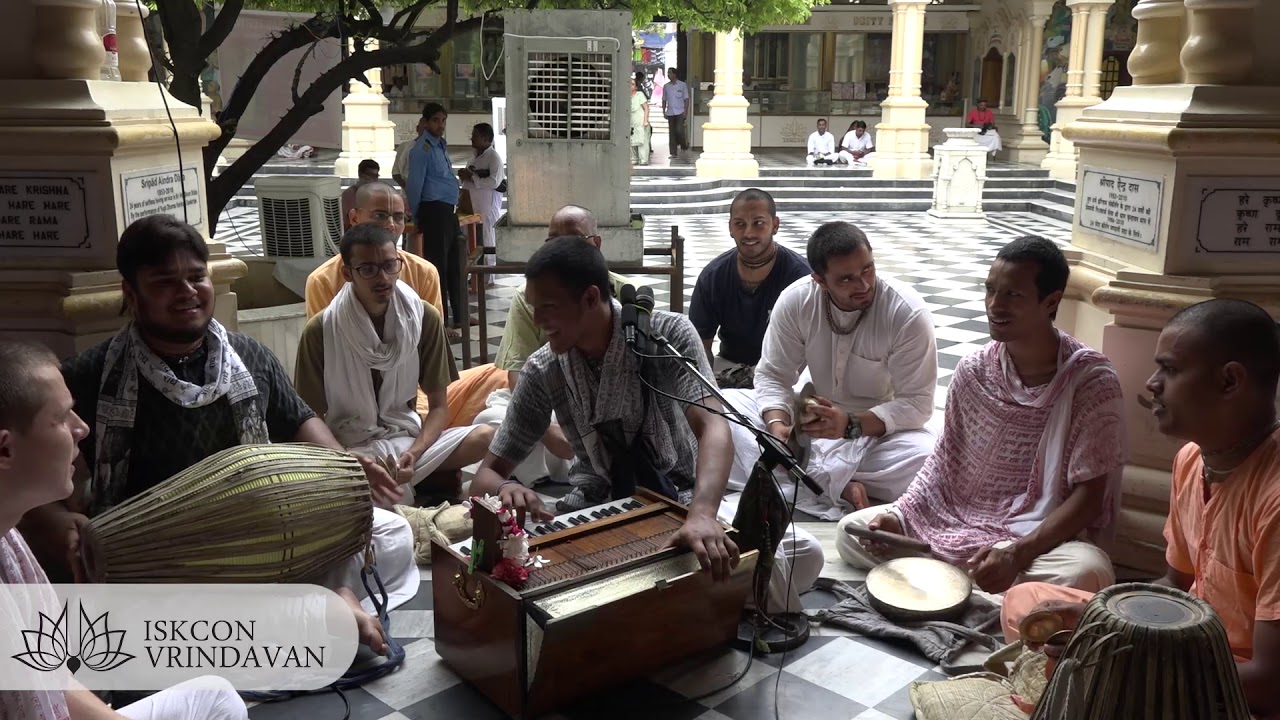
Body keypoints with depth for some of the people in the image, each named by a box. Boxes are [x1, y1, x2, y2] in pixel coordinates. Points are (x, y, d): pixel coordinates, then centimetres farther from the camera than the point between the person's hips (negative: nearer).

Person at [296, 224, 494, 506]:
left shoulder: (425, 318, -4)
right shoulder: (320, 331, -11)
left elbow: (438, 407, 0)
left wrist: (413, 454, -19)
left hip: (408, 436, 3)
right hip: (348, 447, -3)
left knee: (486, 437, -26)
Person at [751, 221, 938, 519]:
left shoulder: (909, 313, -21)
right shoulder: (795, 301, -13)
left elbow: (917, 403, -18)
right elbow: (773, 375, -7)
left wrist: (852, 425, -34)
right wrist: (777, 424, -28)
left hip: (882, 430, -2)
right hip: (816, 420, 2)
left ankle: (817, 478, -17)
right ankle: (840, 486, -23)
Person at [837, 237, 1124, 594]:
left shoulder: (1092, 381, -16)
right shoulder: (973, 370, -4)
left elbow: (1088, 496, -17)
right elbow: (944, 461, 6)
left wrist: (1018, 553, -31)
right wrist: (899, 514, -11)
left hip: (1048, 536, -4)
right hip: (960, 520, 4)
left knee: (1087, 573, -38)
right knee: (851, 532, -5)